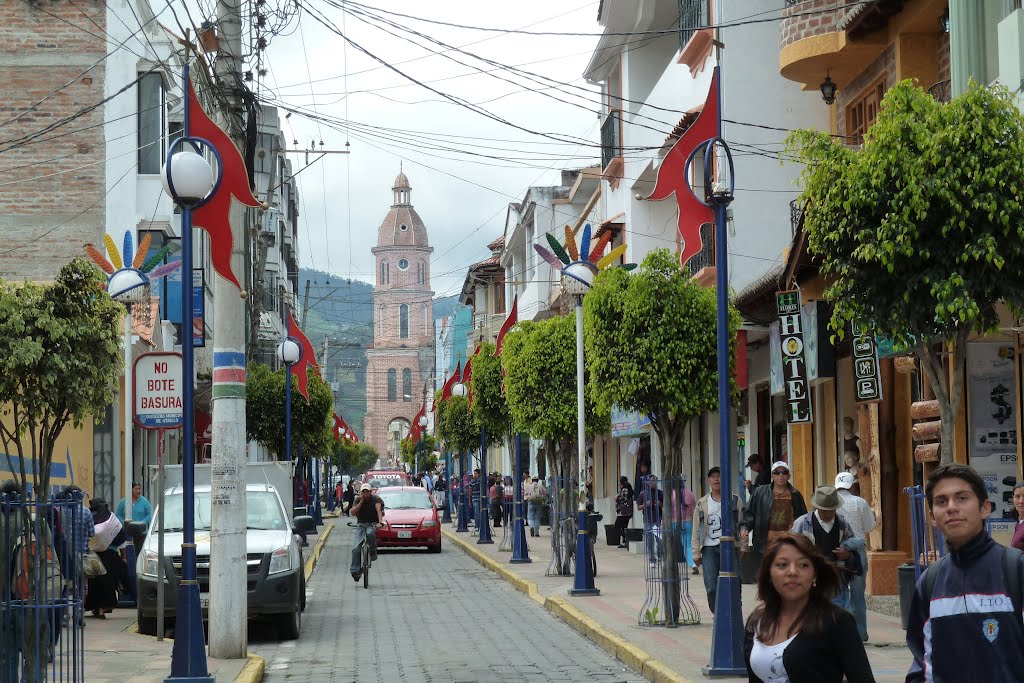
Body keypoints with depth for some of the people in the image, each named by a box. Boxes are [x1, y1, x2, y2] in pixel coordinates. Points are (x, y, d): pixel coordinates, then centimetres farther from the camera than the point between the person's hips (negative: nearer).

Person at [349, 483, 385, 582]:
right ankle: (355, 571, -9)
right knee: (356, 548, -13)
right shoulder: (358, 500, 6)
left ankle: (373, 553, -18)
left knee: (370, 533, -40)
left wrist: (380, 522, -39)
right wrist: (361, 501, -14)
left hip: (373, 525, -3)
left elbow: (379, 510, -23)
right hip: (361, 525, 3)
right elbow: (353, 512, -8)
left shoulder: (376, 499, -5)